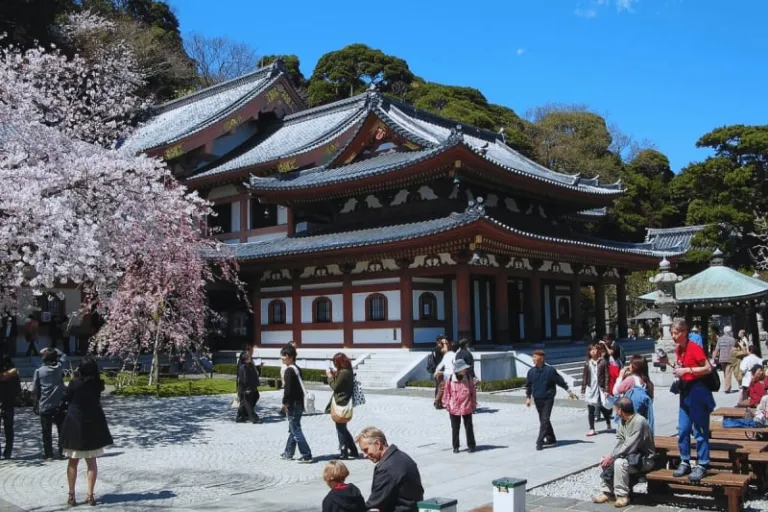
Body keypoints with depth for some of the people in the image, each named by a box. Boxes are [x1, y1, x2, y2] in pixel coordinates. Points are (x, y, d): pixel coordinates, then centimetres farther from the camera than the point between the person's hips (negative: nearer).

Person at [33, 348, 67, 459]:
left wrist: (37, 400, 14)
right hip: (59, 404, 1)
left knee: (46, 432, 8)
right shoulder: (59, 368, 1)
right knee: (62, 430, 9)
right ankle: (61, 452, 6)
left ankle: (48, 453, 9)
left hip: (44, 406, -1)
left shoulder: (39, 371, -3)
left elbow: (34, 389, -1)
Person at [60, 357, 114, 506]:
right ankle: (90, 495, 8)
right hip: (93, 425, 2)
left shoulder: (75, 383, -13)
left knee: (73, 462, 12)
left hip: (75, 424, -1)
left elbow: (66, 398, 1)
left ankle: (71, 495, 13)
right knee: (91, 462, 10)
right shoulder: (98, 385, -6)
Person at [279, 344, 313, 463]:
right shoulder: (297, 369, 11)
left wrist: (285, 403, -10)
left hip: (292, 404, -9)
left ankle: (306, 456, -6)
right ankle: (288, 453, 30)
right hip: (299, 403, 9)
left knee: (296, 431, -5)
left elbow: (287, 389, -20)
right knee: (293, 429, 19)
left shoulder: (289, 370, -16)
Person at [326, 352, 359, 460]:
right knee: (343, 429, 19)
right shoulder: (347, 371, 9)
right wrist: (334, 374, 9)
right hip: (343, 403, 10)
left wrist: (330, 375, -5)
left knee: (341, 430, 2)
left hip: (341, 404, -10)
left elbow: (335, 386, -17)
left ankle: (344, 453, 11)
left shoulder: (344, 372, -21)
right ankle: (353, 451, 24)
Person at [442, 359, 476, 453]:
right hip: (454, 408, 0)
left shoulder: (469, 379, -5)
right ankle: (455, 446, 21)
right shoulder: (450, 380, -7)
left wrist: (473, 405, 3)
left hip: (467, 408, 0)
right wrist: (447, 405, 3)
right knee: (455, 428, 10)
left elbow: (473, 393, 2)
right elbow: (447, 393, 2)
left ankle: (471, 445, 19)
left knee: (469, 427, 8)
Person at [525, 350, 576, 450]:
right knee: (543, 420, 11)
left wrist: (569, 391, 4)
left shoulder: (550, 370, -11)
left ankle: (539, 442, -9)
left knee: (544, 420, -9)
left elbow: (560, 381, -1)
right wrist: (528, 397, 6)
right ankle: (551, 439, 25)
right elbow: (528, 385, 11)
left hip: (548, 399, -5)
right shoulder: (531, 371, 0)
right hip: (537, 399, 5)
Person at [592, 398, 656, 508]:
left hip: (644, 459, -9)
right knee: (604, 461, -3)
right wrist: (611, 456, -14)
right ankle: (608, 492, 4)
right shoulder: (623, 420, 4)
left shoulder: (638, 421, -25)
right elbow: (619, 441, 2)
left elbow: (629, 446, -28)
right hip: (631, 455, 9)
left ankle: (622, 496, -19)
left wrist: (611, 457, -24)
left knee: (619, 463, -32)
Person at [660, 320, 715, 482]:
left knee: (699, 430, -2)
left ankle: (702, 466, 6)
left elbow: (708, 368, -17)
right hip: (685, 390, 8)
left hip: (698, 390, -8)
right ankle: (685, 463, 19)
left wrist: (687, 370, -23)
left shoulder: (694, 348, -15)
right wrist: (669, 363, 3)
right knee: (682, 430, 10)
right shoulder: (678, 349, 8)